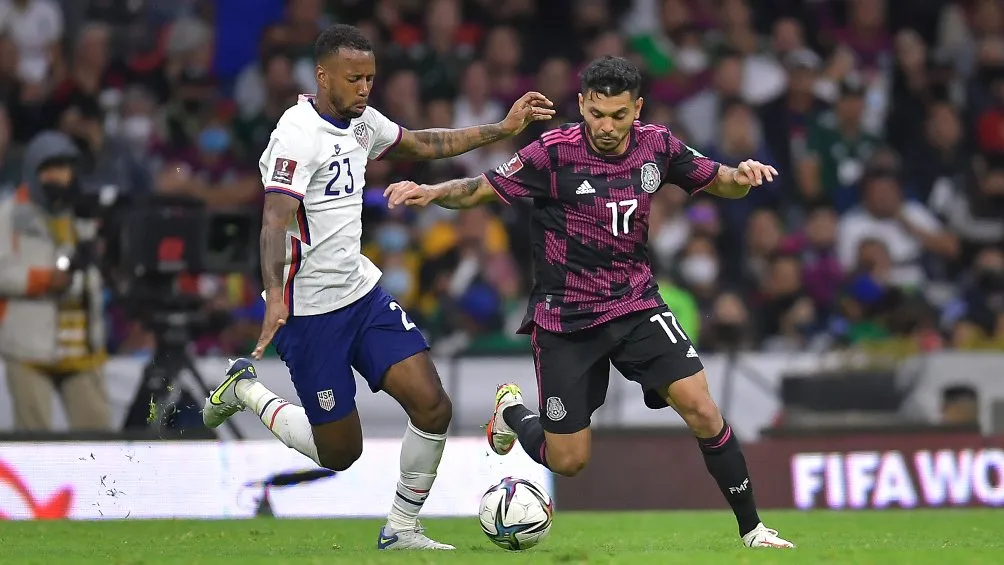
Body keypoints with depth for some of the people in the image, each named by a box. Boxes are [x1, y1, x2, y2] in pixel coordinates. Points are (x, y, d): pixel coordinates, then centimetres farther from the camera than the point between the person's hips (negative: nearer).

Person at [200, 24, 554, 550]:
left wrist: (503, 128, 17)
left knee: (433, 407, -6)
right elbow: (275, 220, -28)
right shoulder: (298, 133, -19)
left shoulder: (362, 122, 7)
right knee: (339, 452, 0)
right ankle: (245, 390, 23)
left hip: (363, 292, 8)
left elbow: (426, 144, 23)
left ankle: (401, 531, 10)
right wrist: (275, 298, -42)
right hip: (311, 310, -8)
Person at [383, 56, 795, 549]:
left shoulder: (656, 146, -4)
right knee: (568, 462, 1)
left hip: (637, 305, 3)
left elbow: (718, 182, 9)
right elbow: (481, 190, -8)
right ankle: (513, 412, 36)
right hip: (565, 319, -3)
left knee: (700, 407, -15)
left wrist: (742, 175, -14)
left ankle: (751, 530, -2)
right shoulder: (554, 153, -16)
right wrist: (430, 193, -27)